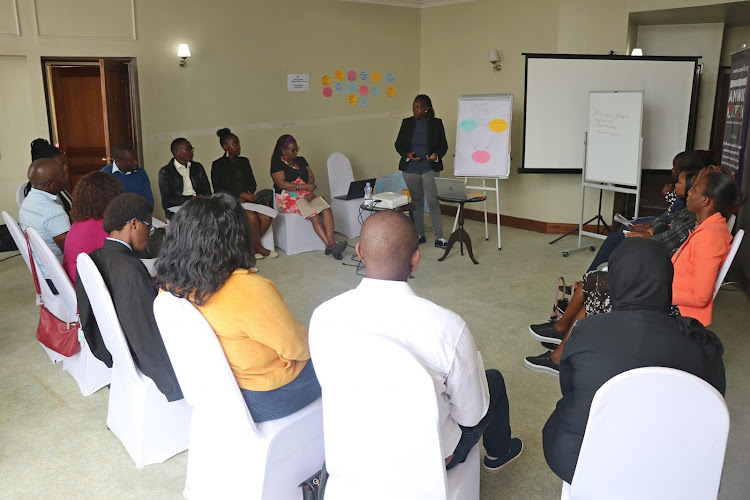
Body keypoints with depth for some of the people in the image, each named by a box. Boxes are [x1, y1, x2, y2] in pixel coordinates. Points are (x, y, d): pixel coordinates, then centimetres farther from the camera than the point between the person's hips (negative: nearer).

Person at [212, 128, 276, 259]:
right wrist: (241, 194, -16)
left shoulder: (244, 161, 15)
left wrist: (248, 193, -6)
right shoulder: (218, 165, -1)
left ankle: (251, 247, -6)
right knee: (251, 216, -31)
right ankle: (257, 247, -11)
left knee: (266, 217, -21)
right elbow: (219, 190, -8)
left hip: (245, 199, 5)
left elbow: (252, 183, 17)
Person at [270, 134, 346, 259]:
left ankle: (331, 243, -36)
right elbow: (281, 184, -12)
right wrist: (304, 186, -18)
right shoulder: (277, 163, 0)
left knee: (326, 208, -25)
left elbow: (311, 177, 13)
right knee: (314, 213, -30)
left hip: (306, 196, 6)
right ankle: (329, 245, -35)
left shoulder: (301, 160, 20)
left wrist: (310, 192, -8)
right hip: (288, 199, -5)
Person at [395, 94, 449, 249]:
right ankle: (420, 235, 21)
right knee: (417, 202, 9)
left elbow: (443, 145, 5)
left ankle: (439, 238, -3)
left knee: (433, 201, -8)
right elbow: (398, 144, 7)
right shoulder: (407, 123, 4)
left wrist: (436, 155, -15)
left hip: (430, 168, -2)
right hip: (410, 168, 2)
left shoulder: (436, 123, 0)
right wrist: (407, 154, -12)